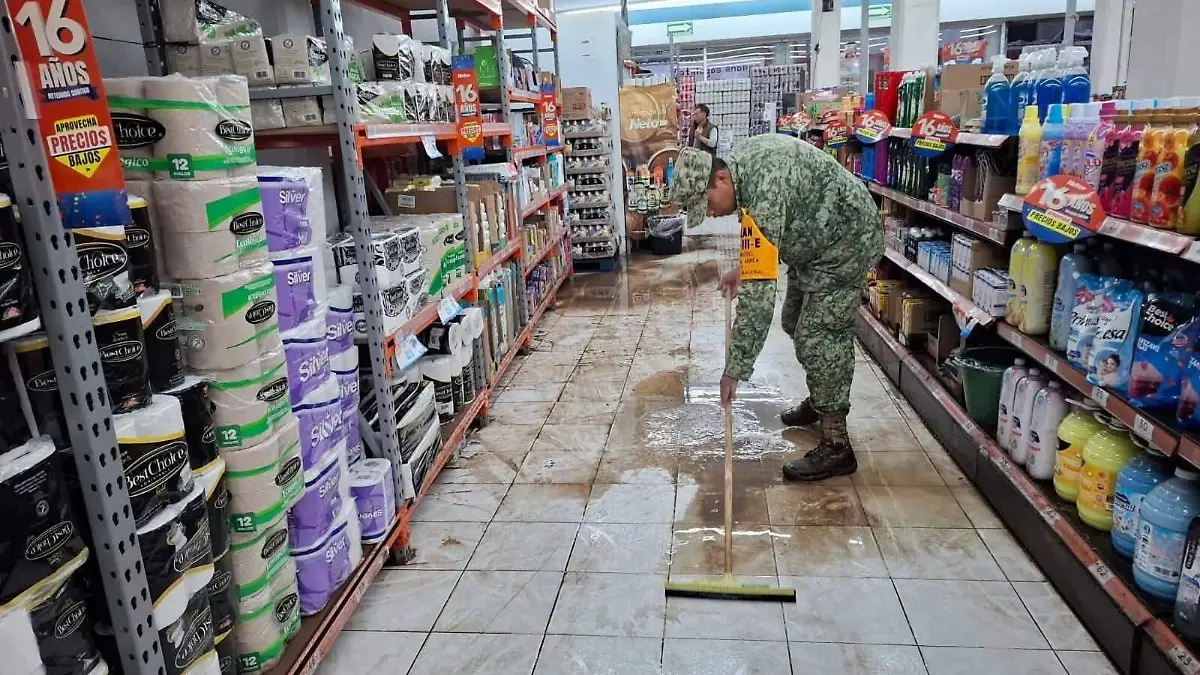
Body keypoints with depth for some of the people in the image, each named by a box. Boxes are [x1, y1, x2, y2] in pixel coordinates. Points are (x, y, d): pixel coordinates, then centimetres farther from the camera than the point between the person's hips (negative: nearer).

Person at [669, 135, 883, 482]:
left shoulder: (764, 190, -36)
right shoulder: (740, 162, -7)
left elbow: (759, 291, -40)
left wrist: (735, 367, -38)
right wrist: (744, 267, 3)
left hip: (847, 241, -10)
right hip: (816, 240, 10)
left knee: (818, 339, -13)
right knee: (797, 323, 19)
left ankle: (836, 446, -3)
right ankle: (821, 401, 39)